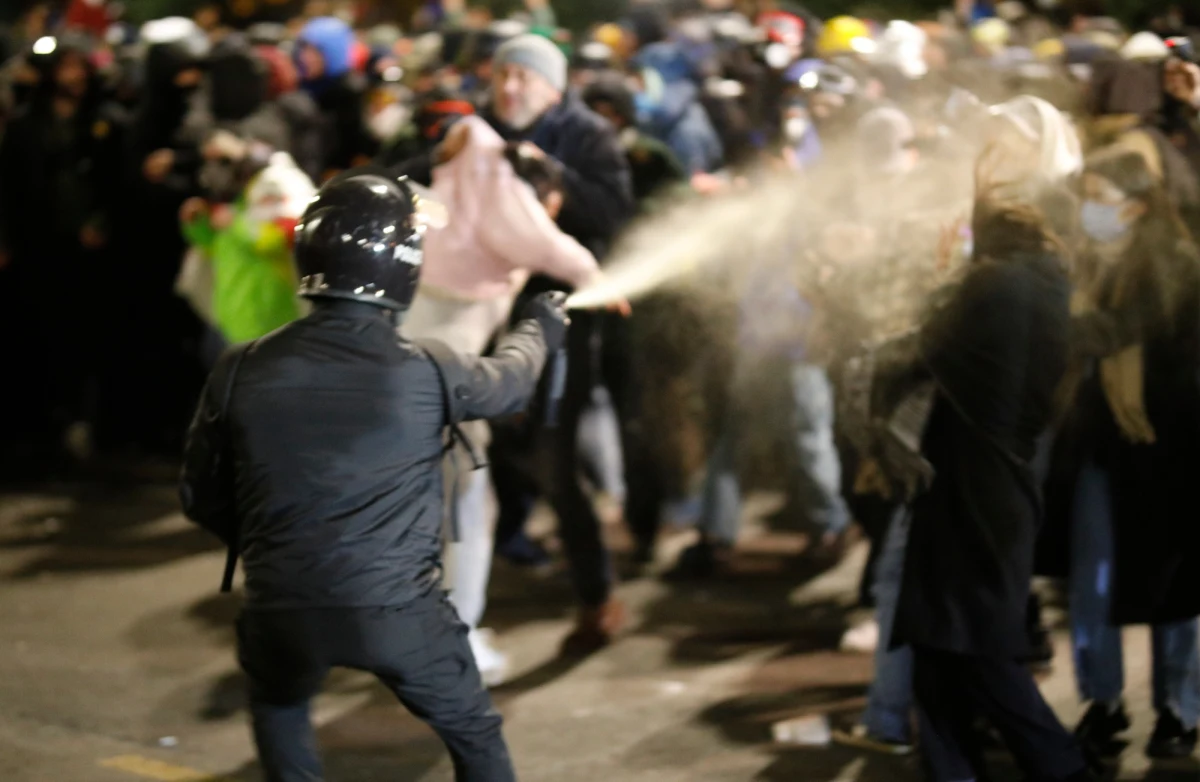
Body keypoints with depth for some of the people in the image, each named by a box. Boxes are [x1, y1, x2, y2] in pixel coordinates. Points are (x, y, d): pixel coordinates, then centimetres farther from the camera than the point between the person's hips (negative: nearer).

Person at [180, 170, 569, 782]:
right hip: (398, 609, -1)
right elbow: (508, 382, 17)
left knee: (279, 705, 35)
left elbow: (201, 499, 8)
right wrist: (539, 329, 40)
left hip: (282, 611, 2)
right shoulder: (425, 373, -6)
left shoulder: (241, 371, -3)